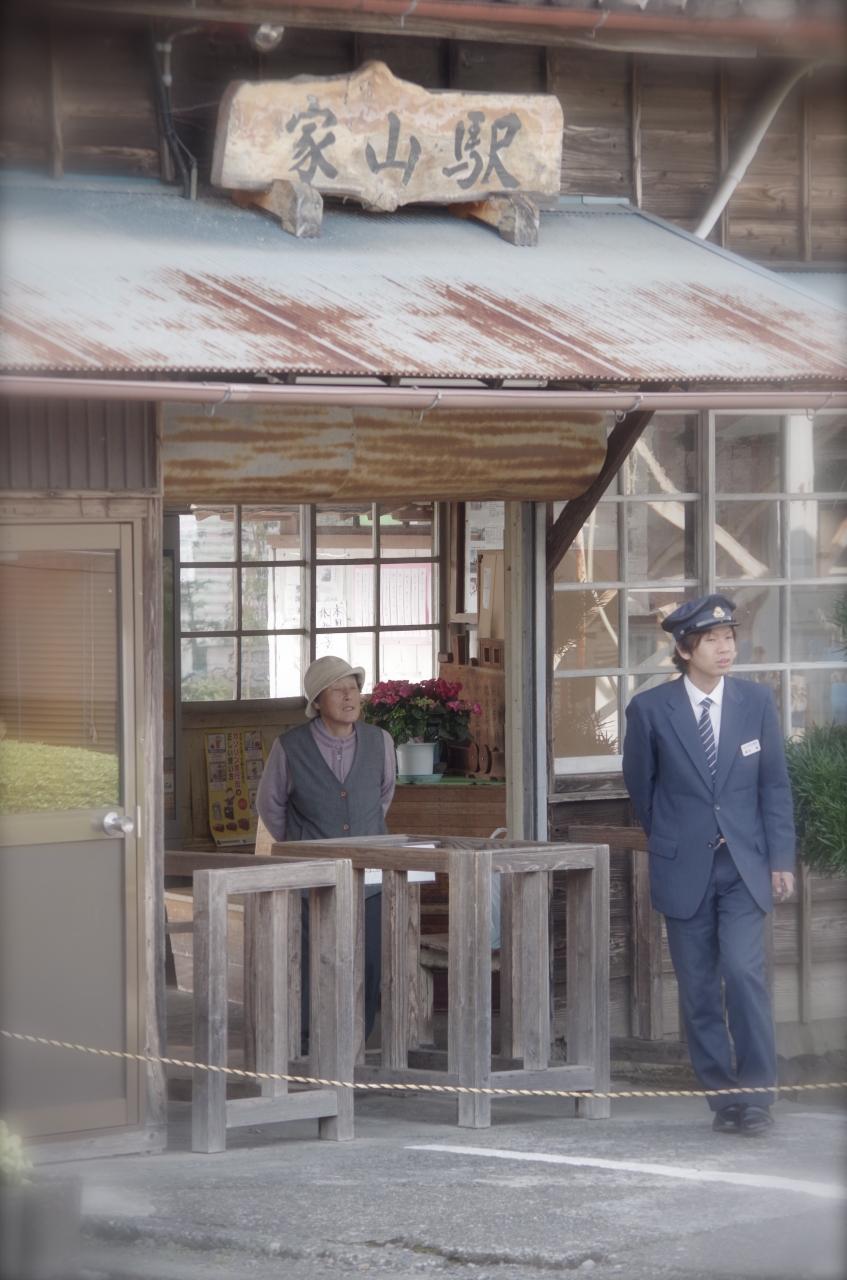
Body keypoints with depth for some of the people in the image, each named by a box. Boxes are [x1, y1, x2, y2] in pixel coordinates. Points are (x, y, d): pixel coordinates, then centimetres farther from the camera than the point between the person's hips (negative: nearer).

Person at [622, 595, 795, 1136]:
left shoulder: (757, 701, 1)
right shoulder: (650, 709, -4)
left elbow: (775, 785, 4)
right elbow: (640, 785, 9)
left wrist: (781, 858, -1)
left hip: (744, 867, 0)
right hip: (684, 870, 0)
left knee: (744, 971, -14)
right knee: (699, 989, 2)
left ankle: (757, 1095, -6)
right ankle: (723, 1096, 11)